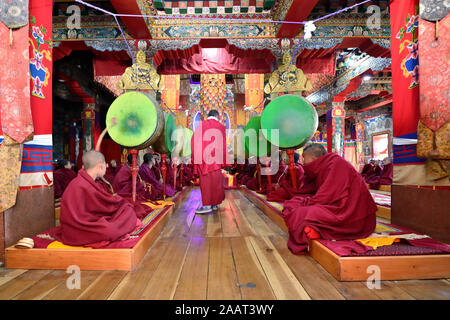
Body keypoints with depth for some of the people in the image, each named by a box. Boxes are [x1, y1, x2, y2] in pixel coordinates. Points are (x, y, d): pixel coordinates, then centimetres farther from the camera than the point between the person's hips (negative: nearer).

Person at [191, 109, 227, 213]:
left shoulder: (201, 125, 7)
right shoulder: (221, 127, 6)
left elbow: (193, 141, 4)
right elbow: (224, 145, 3)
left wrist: (195, 157, 11)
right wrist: (223, 161, 7)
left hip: (203, 158, 0)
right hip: (215, 158, 0)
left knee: (205, 181, 3)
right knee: (215, 181, 8)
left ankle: (207, 205, -2)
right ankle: (214, 204, 16)